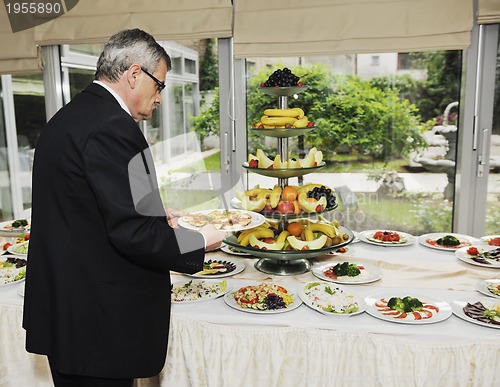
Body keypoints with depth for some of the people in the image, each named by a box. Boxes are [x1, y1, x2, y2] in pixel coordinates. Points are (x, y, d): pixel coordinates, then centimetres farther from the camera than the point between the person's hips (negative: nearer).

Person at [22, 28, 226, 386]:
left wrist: (154, 217, 13)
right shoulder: (112, 127, -21)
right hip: (98, 319, -9)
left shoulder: (66, 118, 10)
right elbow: (130, 232, -25)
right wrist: (199, 242, -11)